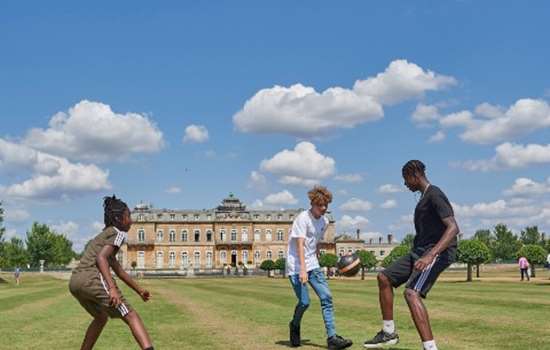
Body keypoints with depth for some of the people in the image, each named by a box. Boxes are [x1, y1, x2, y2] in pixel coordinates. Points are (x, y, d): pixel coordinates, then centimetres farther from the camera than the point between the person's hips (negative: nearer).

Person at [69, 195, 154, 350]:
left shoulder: (103, 236, 32)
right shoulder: (118, 233, 5)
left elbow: (118, 270, 38)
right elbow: (101, 258, -14)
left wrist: (139, 290, 43)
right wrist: (112, 288, -24)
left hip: (75, 282, 9)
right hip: (92, 278, -9)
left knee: (101, 317, 32)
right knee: (131, 316, -11)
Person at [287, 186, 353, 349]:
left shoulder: (324, 221, 8)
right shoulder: (303, 218, -14)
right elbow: (300, 245, -22)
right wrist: (303, 270, -31)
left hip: (312, 265, 7)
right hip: (296, 266, -6)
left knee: (326, 297, -6)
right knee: (304, 302, -10)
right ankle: (295, 326, 21)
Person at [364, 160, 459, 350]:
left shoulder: (434, 195, -14)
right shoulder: (424, 197, 17)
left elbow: (453, 228, -26)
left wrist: (430, 255, -36)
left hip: (437, 252, -10)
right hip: (420, 251, 10)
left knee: (411, 293, -28)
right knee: (384, 278, 12)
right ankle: (389, 333, 20)